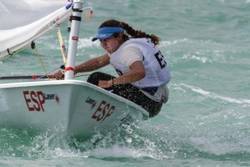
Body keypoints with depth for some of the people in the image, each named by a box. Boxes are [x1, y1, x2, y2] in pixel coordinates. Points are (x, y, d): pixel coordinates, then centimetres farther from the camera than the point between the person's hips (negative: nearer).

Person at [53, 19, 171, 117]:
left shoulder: (129, 50, -18)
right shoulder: (123, 46, 13)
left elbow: (139, 72, -37)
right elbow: (99, 62, 17)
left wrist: (111, 83, -35)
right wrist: (72, 71, 8)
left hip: (148, 103, -11)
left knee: (97, 79, -14)